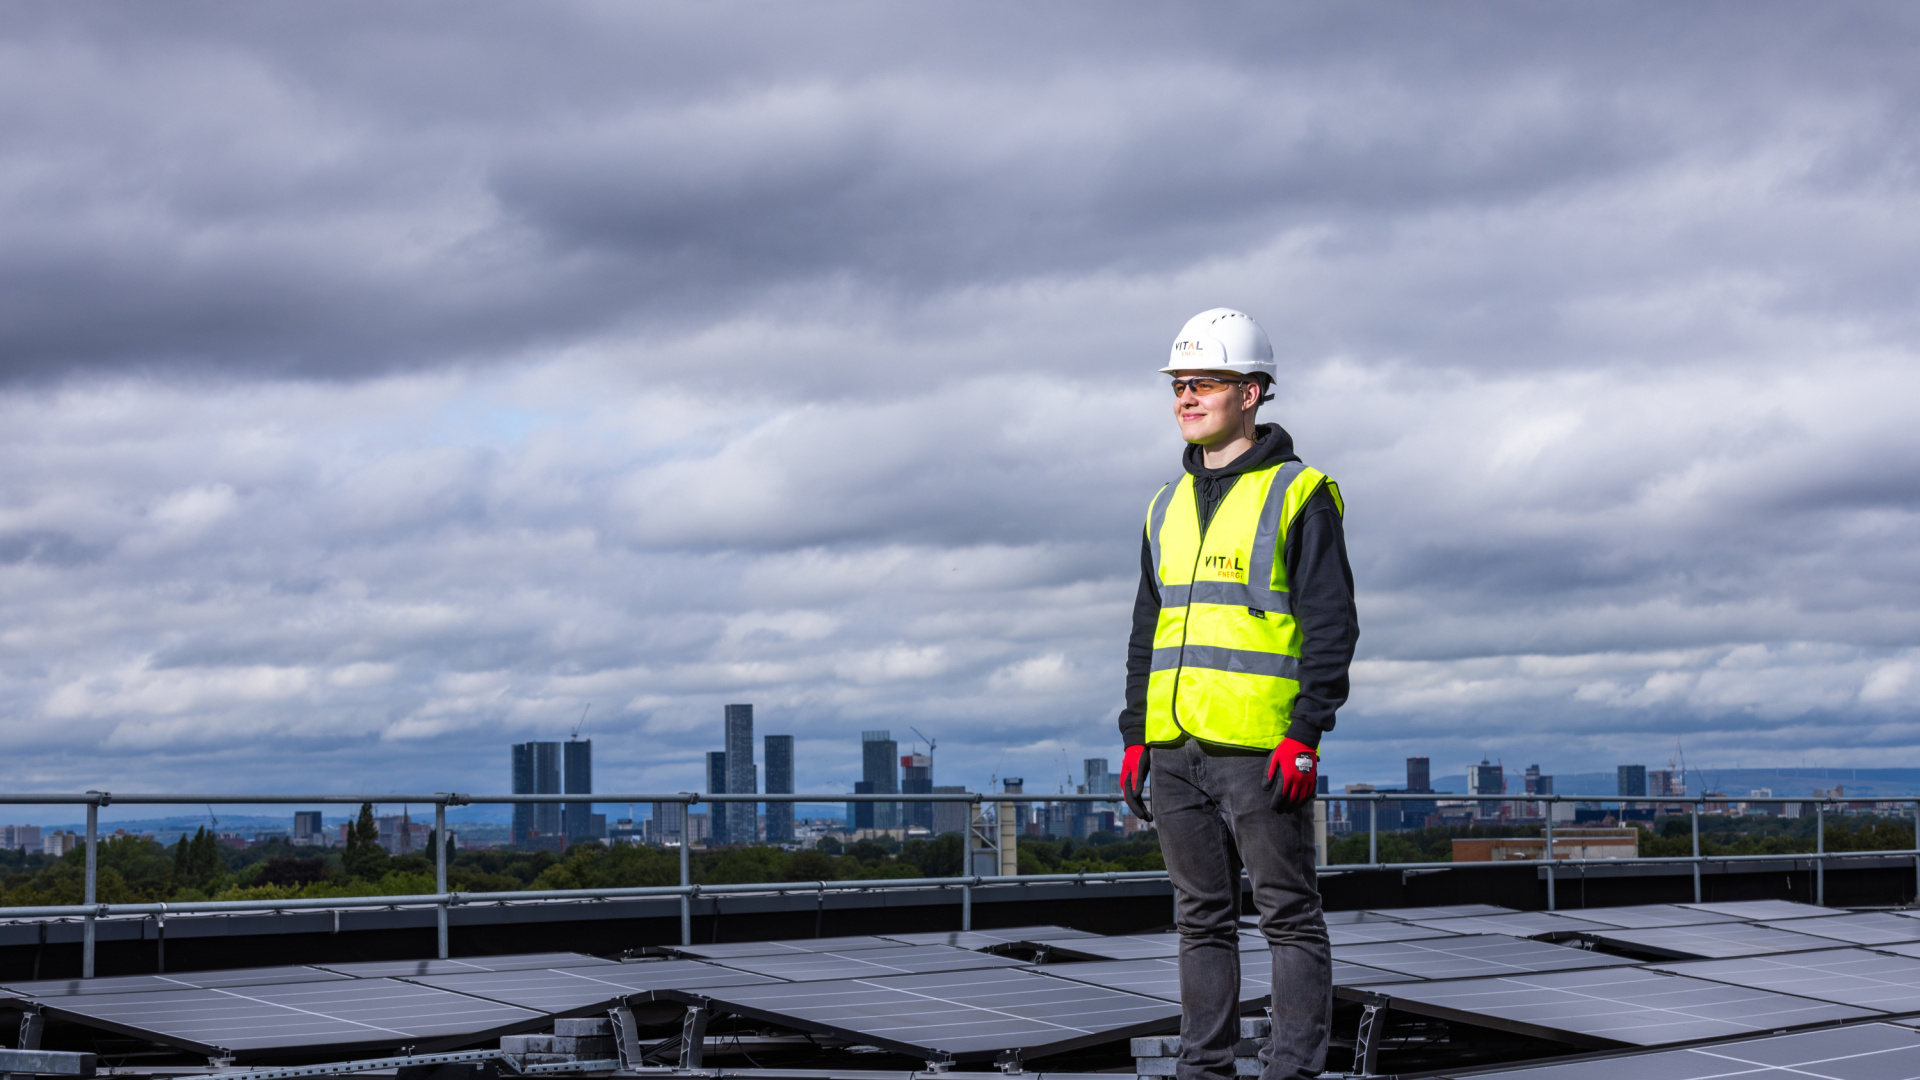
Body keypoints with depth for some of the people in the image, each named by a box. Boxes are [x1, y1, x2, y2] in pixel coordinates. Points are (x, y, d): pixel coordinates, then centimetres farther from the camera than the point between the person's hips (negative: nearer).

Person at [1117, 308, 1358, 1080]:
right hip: (1177, 748, 6)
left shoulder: (1298, 495, -2)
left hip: (1261, 748, -6)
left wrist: (1305, 735, -16)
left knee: (1288, 914, 0)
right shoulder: (1169, 508, 17)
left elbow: (1331, 625, -7)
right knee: (1202, 917, 10)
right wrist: (1135, 736, 13)